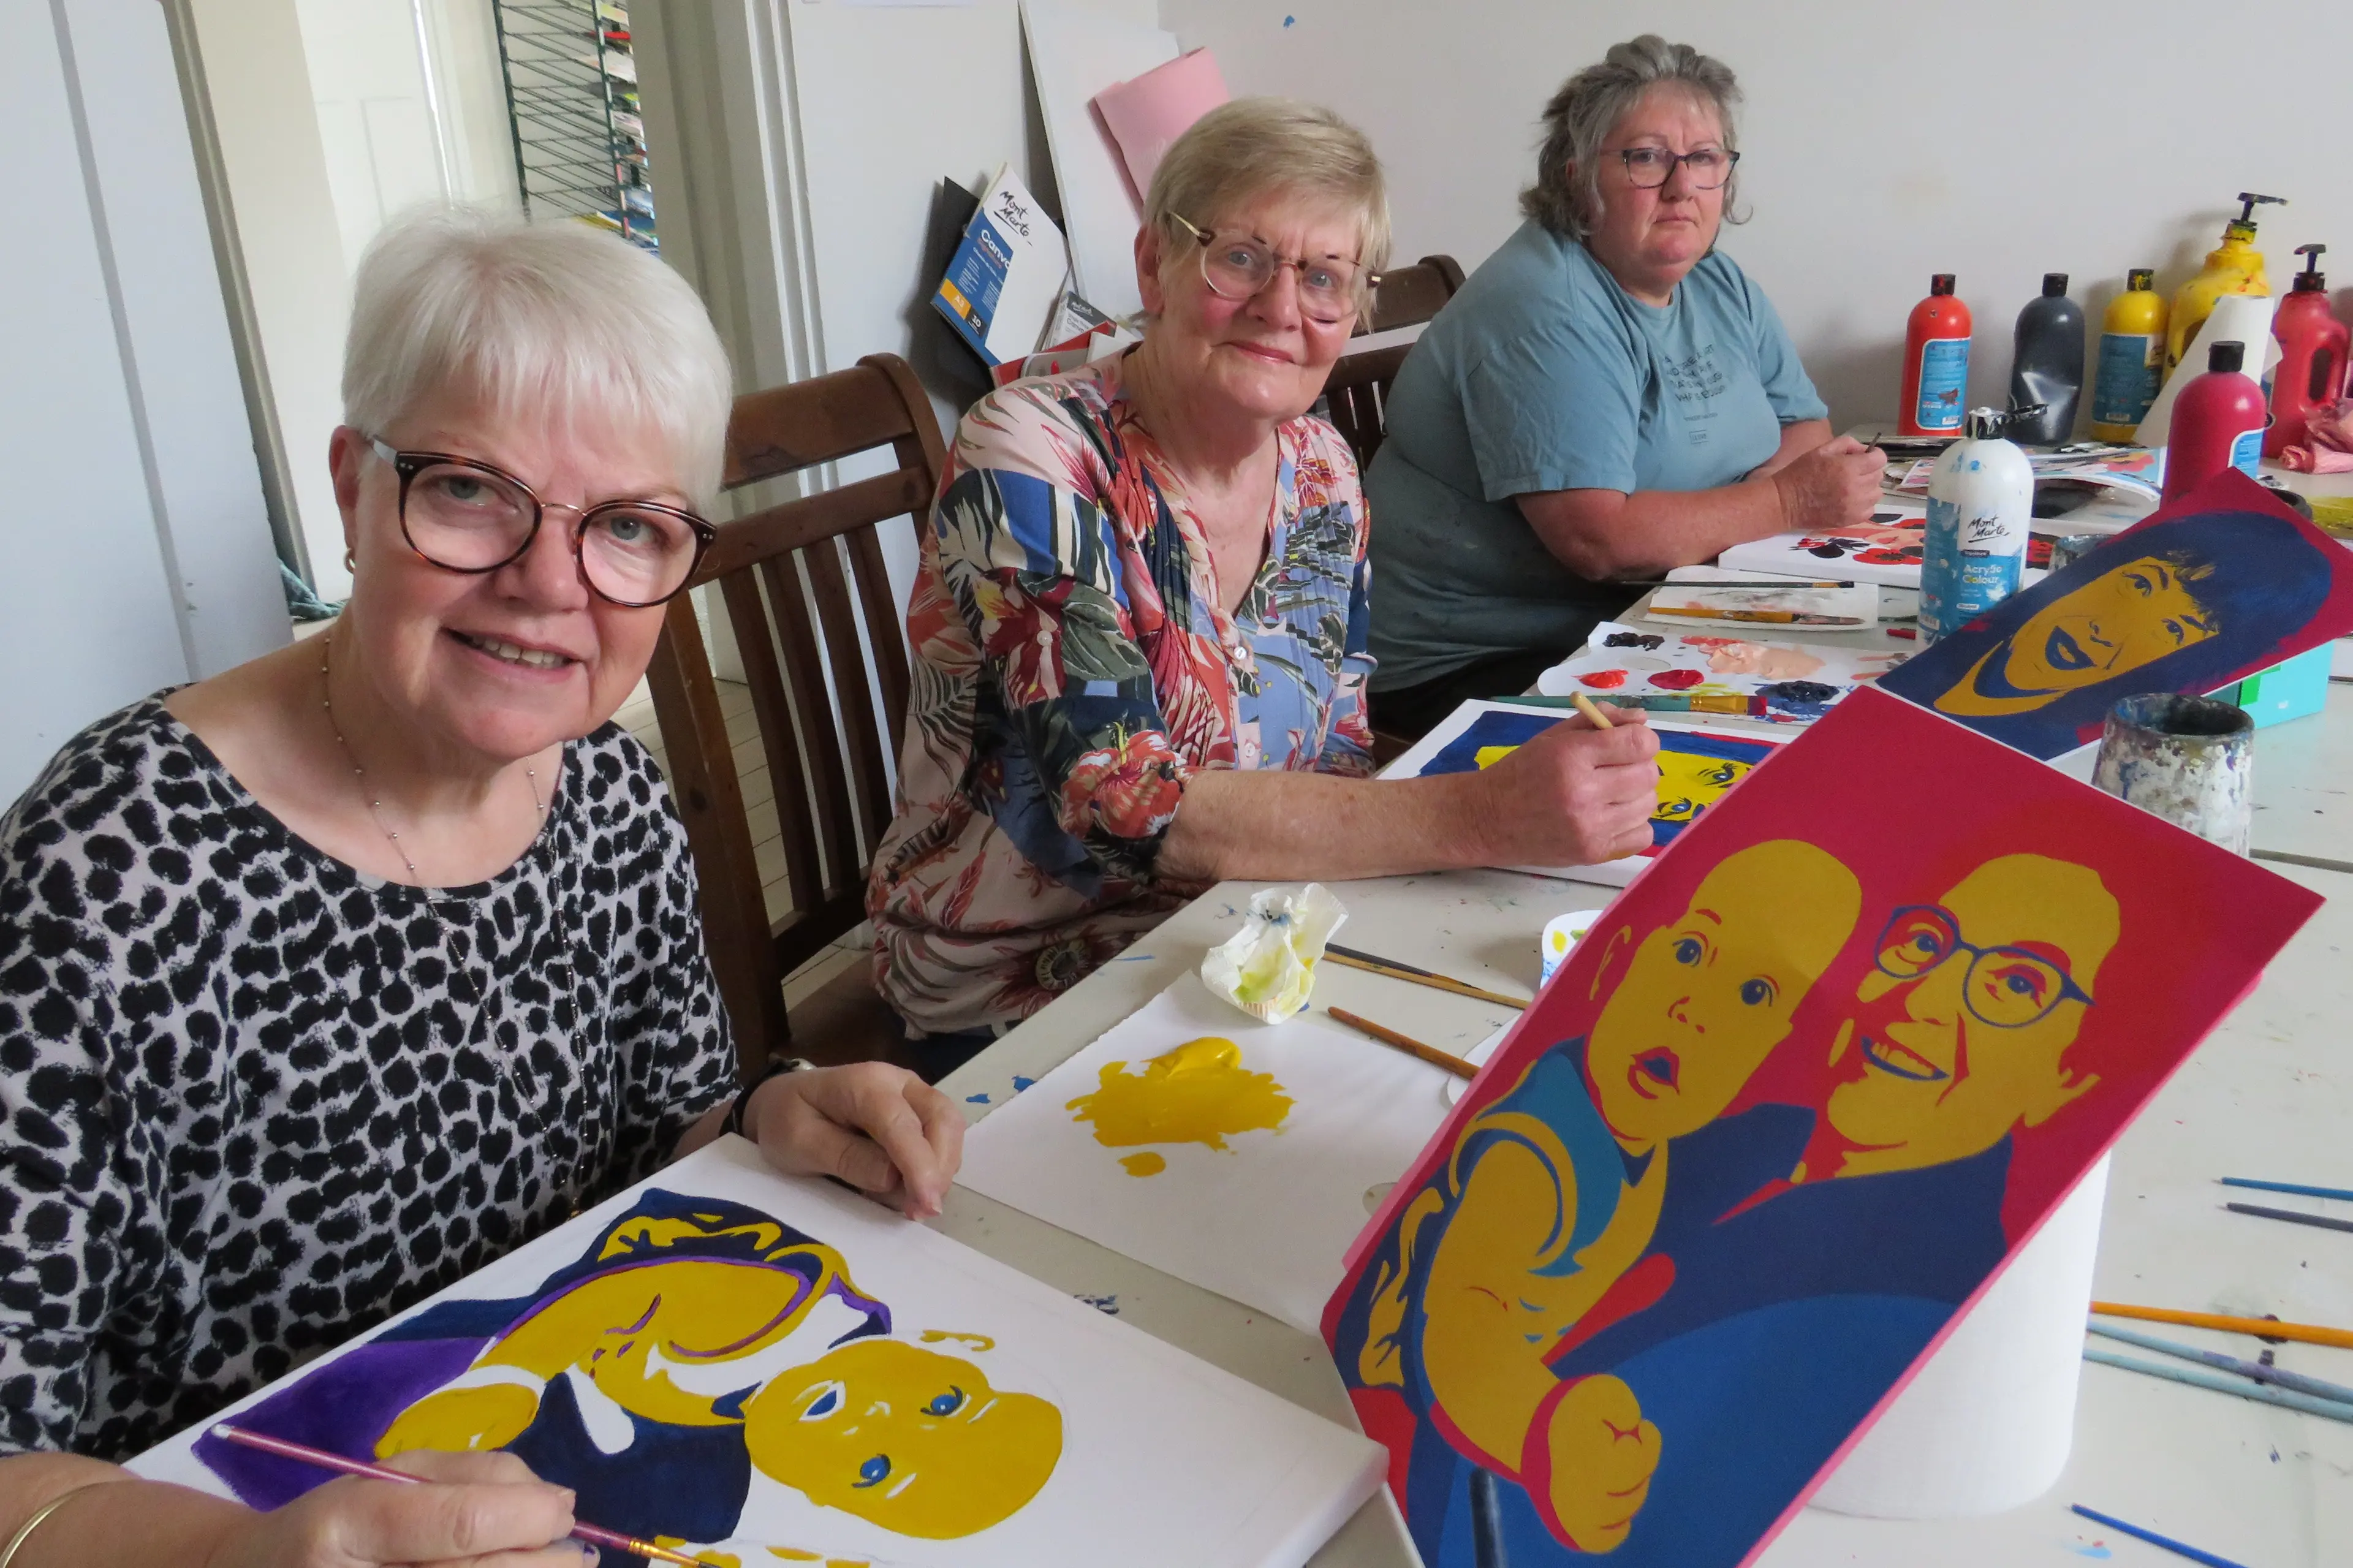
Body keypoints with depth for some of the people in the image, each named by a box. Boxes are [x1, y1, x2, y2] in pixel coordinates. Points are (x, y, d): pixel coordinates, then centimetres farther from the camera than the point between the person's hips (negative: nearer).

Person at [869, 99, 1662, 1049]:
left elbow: (1340, 764, 8)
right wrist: (1477, 820, -34)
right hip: (1020, 999, -6)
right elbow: (1122, 806, -28)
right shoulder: (1027, 462, -18)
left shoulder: (1321, 471, 2)